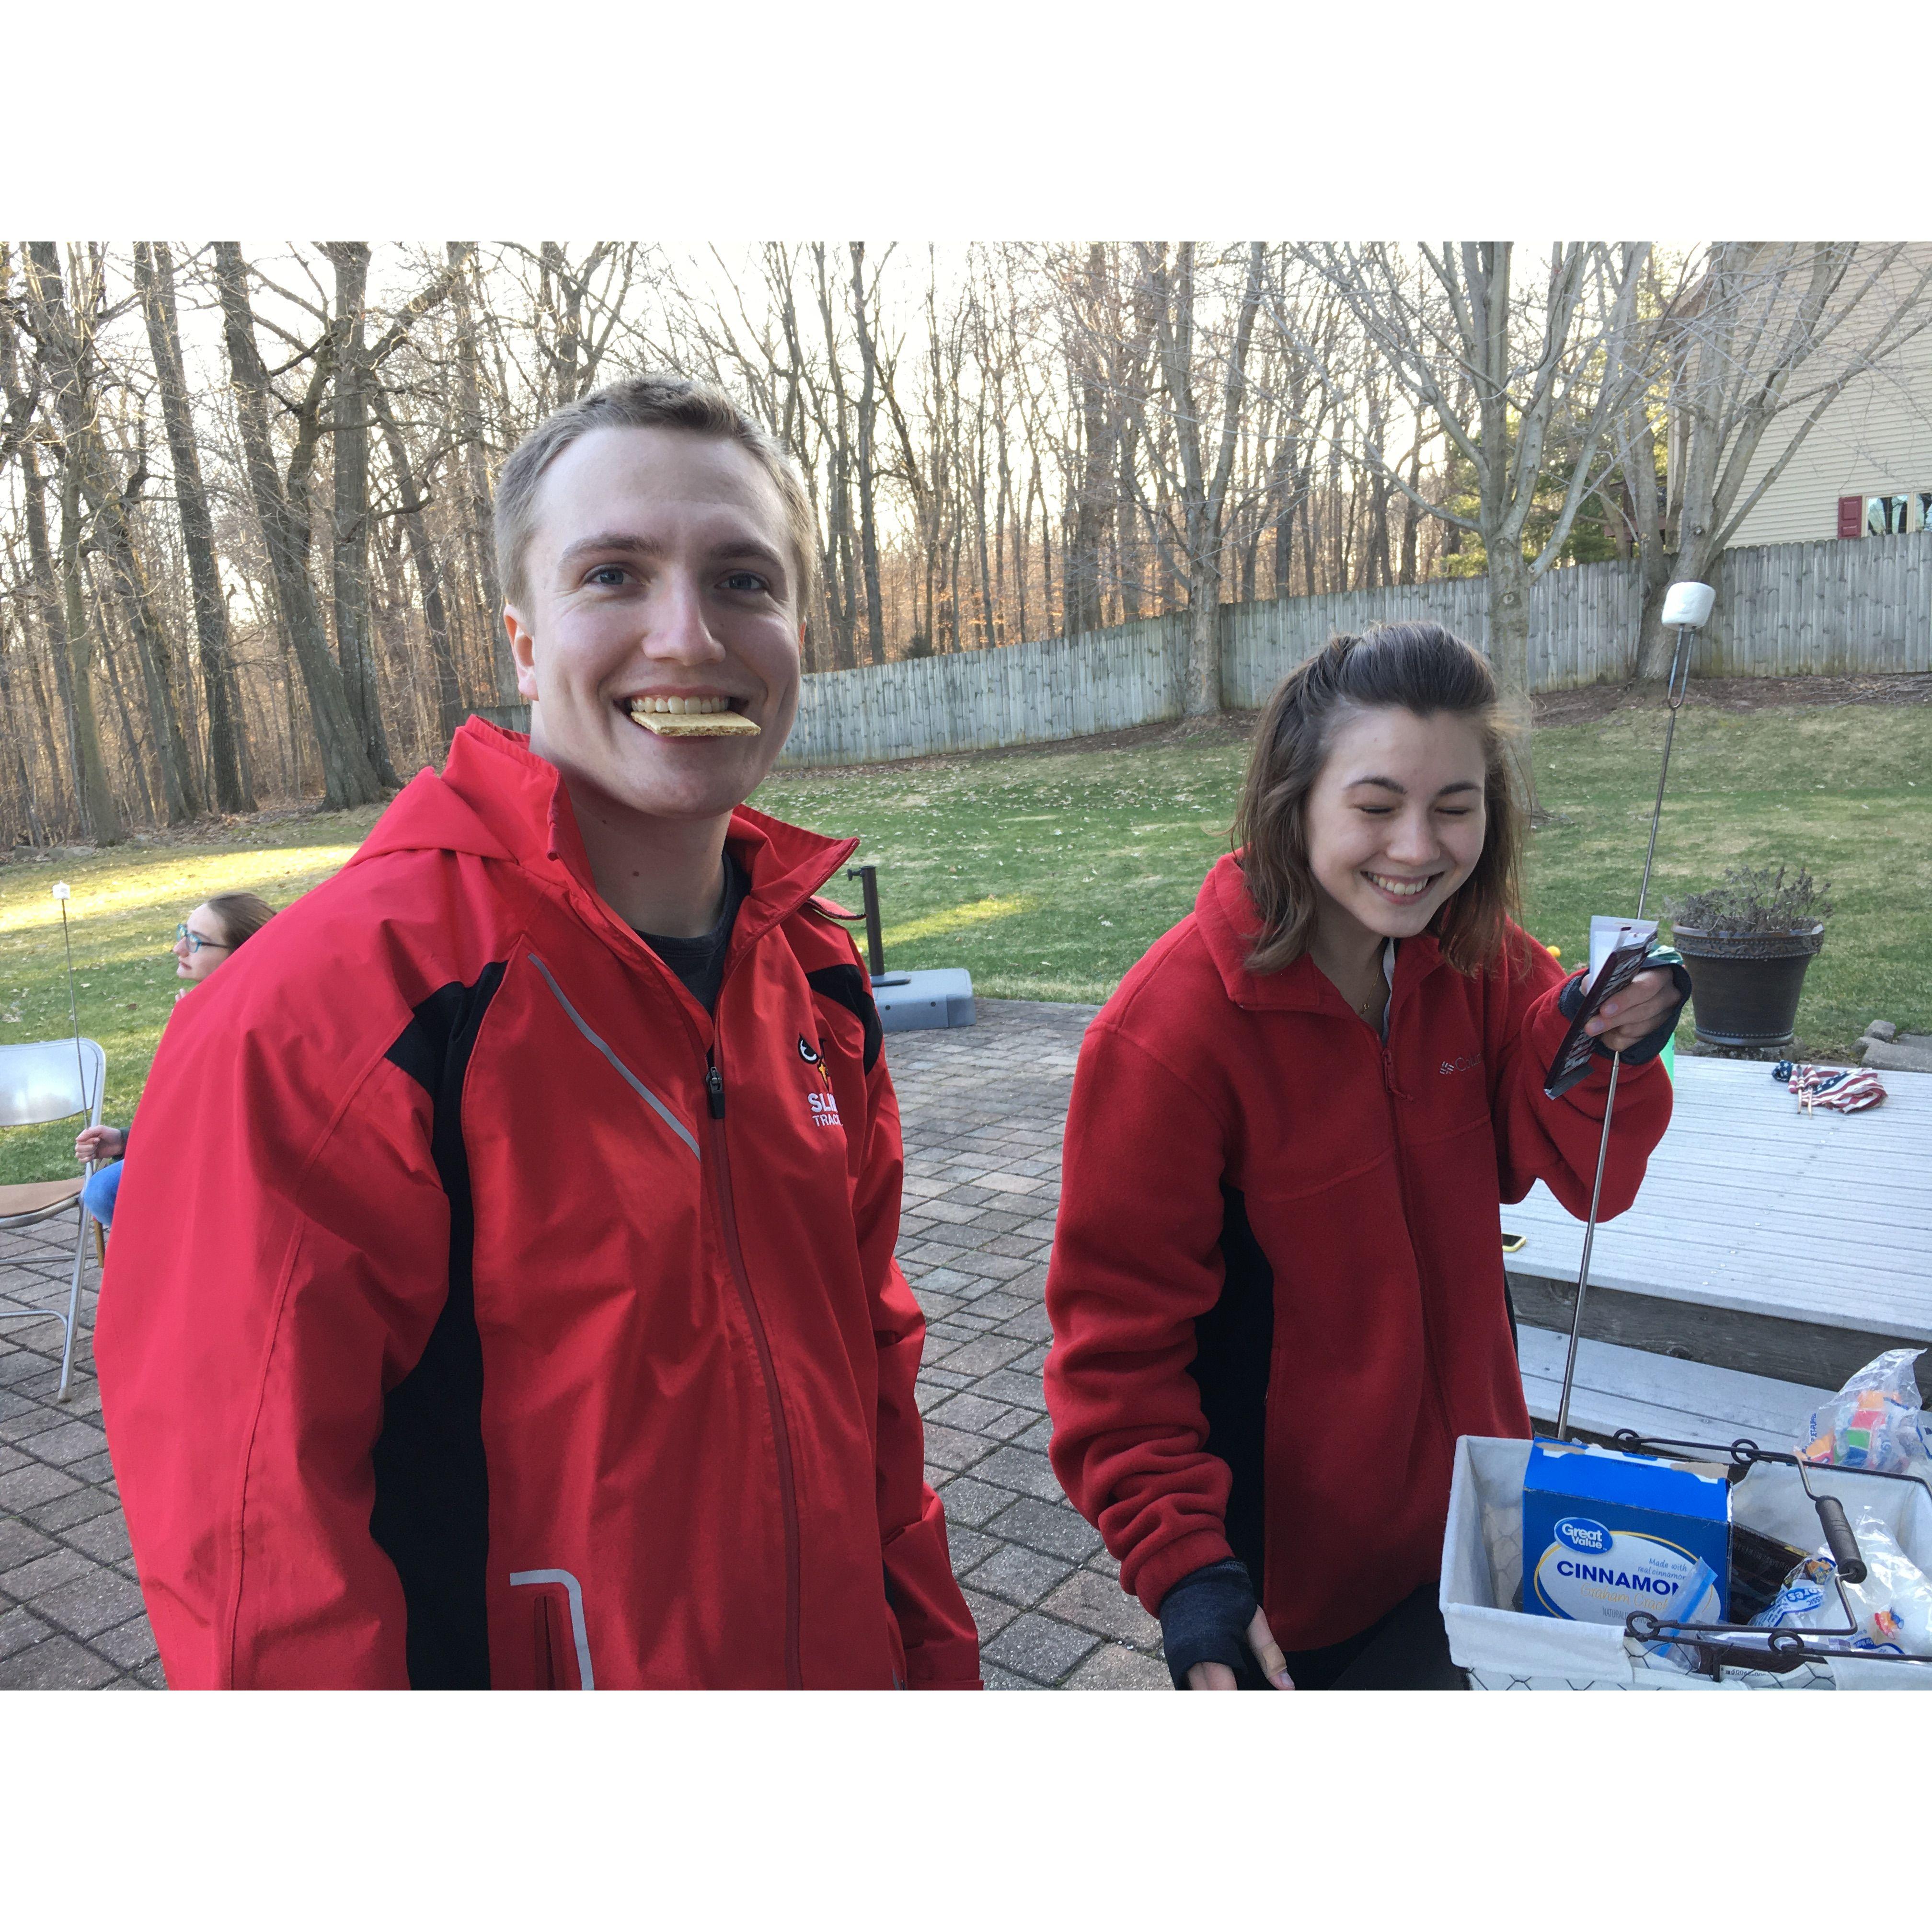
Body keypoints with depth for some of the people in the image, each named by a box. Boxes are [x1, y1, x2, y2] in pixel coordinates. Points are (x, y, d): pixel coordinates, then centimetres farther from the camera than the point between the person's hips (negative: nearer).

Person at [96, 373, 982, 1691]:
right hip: (518, 1665, -5)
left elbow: (870, 1351, 4)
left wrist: (933, 1649, 5)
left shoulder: (816, 974, -5)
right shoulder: (322, 1011, -24)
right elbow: (252, 1548, -20)